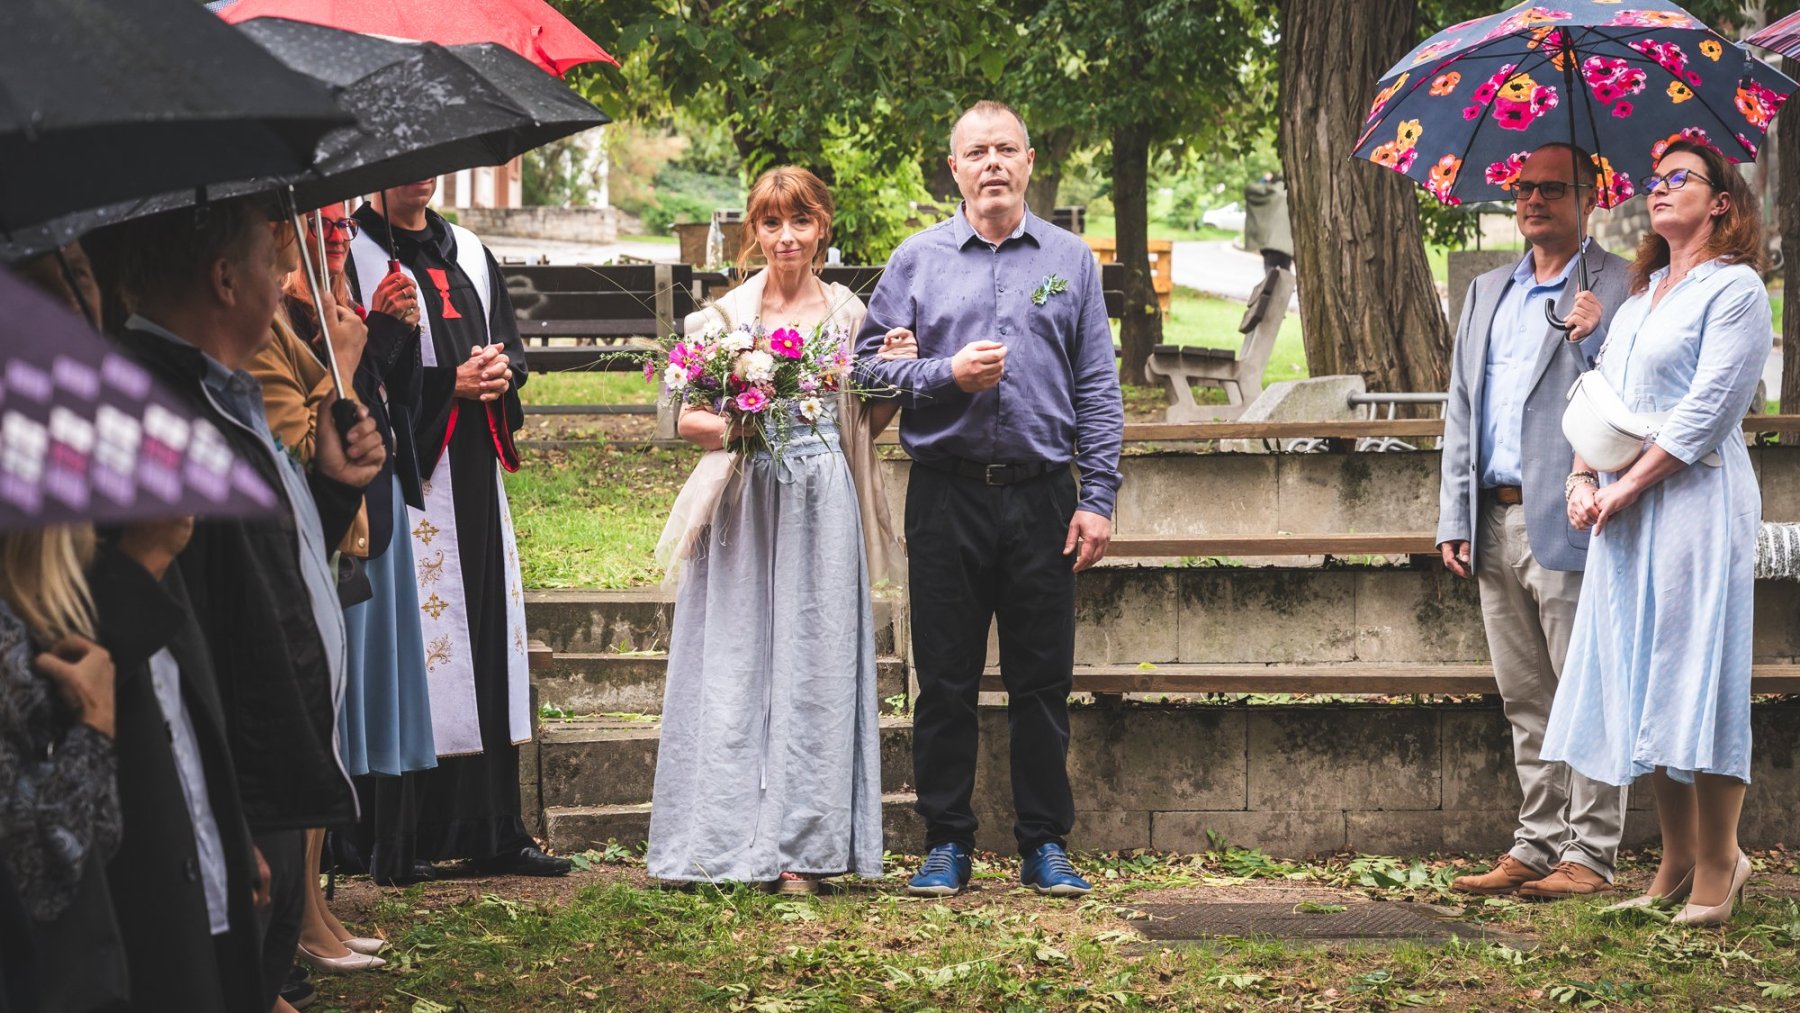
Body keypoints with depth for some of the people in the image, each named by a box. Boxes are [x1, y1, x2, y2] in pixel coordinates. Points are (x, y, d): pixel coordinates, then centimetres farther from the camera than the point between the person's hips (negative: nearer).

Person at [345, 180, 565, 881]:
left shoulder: (468, 253, 18)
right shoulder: (353, 253, -4)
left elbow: (512, 346, 20)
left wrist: (500, 371, -3)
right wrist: (450, 382, -13)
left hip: (474, 476, 7)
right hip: (403, 477, -7)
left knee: (490, 639, 6)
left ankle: (494, 833, 12)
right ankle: (392, 844, -4)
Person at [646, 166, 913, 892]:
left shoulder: (849, 314, 9)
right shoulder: (727, 315, 4)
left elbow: (866, 425, 15)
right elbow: (688, 420, 4)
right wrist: (730, 426, -17)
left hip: (823, 507, 1)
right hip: (746, 505, -1)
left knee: (813, 667, -2)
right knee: (736, 666, -2)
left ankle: (798, 849, 1)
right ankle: (728, 839, 3)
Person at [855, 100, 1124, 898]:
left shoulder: (1069, 261, 9)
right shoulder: (917, 260, 7)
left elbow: (1097, 389, 7)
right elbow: (871, 365, 5)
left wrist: (1098, 497, -1)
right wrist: (946, 375, -12)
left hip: (1042, 496, 0)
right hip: (947, 496, 0)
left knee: (1043, 680, 4)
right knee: (946, 681, 4)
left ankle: (1046, 845, 12)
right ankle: (946, 845, 12)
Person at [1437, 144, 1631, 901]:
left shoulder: (1620, 289, -2)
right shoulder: (1488, 293, 19)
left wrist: (1593, 339, -23)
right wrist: (1453, 518, 11)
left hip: (1569, 524, -7)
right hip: (1495, 525, 7)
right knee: (1524, 699, 11)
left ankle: (1589, 853, 1)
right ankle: (1537, 844, 18)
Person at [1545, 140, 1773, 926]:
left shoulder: (1733, 288, -4)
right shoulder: (1639, 297, 21)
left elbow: (1709, 408, -13)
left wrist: (1629, 485, -14)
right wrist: (1583, 479, 1)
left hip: (1694, 499, -8)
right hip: (1623, 511, 8)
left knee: (1697, 673, -8)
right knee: (1641, 682, 6)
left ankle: (1717, 865, -1)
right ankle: (1677, 861, 12)